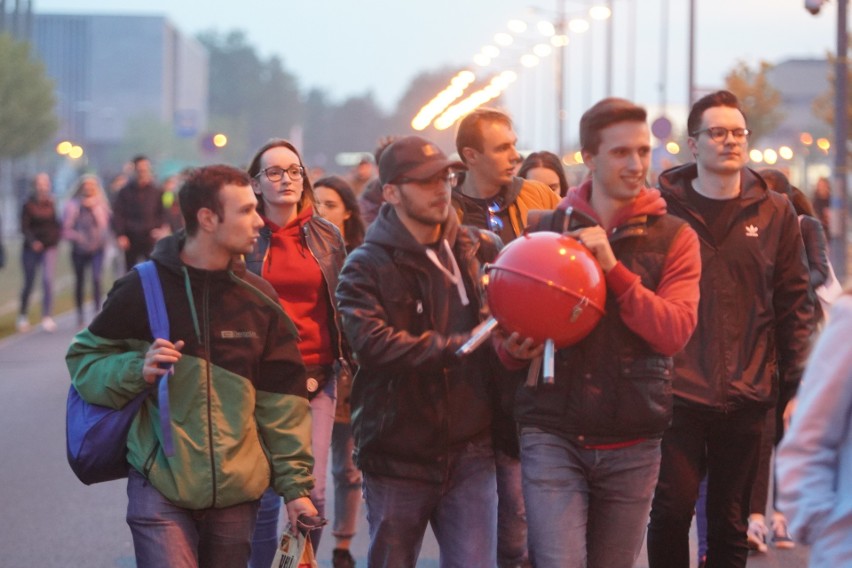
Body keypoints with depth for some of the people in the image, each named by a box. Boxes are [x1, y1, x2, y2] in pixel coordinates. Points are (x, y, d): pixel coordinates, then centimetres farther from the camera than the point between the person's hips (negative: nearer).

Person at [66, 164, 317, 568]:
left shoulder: (258, 299, 6)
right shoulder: (144, 288, -3)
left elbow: (281, 403, 8)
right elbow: (84, 361, 5)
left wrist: (295, 484, 4)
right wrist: (138, 369, -14)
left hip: (236, 491, 3)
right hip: (160, 485, -3)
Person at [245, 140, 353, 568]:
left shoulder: (327, 236, 9)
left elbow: (342, 305, 14)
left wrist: (345, 362, 10)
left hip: (317, 379, 3)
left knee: (313, 492, 0)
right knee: (265, 495, -4)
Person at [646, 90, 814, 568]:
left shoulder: (776, 215, 6)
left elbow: (794, 305, 8)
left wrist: (797, 386, 4)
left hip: (746, 398, 2)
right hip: (677, 393, -2)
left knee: (731, 524, 8)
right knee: (672, 511, -6)